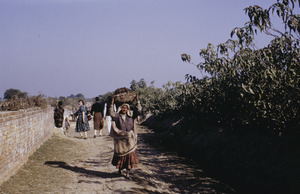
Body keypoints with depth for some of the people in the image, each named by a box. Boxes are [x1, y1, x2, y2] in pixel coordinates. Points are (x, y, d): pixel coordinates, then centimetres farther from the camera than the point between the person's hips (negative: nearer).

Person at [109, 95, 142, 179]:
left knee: (130, 156, -1)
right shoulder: (117, 115, -2)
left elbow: (139, 111, -4)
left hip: (130, 139, 1)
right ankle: (119, 169, 35)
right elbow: (111, 114, -21)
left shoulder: (131, 115, 3)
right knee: (120, 155, 12)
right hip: (120, 139, -1)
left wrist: (138, 102, -10)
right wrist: (112, 104, -26)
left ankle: (127, 173, 5)